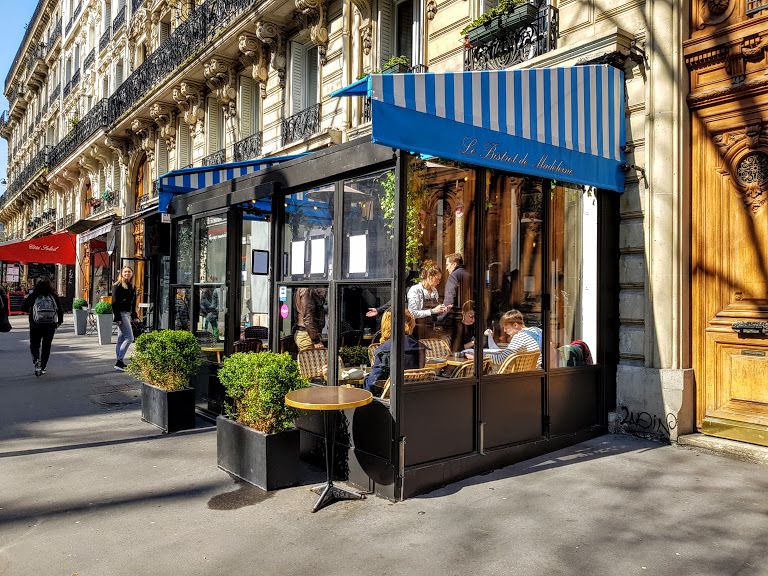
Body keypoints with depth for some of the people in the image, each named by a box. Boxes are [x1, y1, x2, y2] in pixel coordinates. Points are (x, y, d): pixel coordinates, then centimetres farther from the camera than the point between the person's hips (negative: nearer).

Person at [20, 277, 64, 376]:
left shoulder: (33, 295, -2)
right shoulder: (54, 296, 2)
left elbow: (23, 308, -2)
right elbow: (60, 310, 2)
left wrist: (31, 310, 17)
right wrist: (59, 321, 14)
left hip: (36, 325, -1)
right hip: (51, 325, 1)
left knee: (34, 344, 12)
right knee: (46, 345, 11)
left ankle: (36, 360, -14)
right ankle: (43, 367, 13)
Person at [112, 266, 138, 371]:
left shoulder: (132, 287, 14)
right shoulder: (117, 286, -9)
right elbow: (114, 303, -13)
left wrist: (134, 315, 15)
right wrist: (117, 317, -18)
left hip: (128, 314, 8)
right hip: (121, 314, -8)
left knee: (121, 339, 12)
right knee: (129, 338, -14)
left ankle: (119, 362, 18)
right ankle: (119, 362, -11)